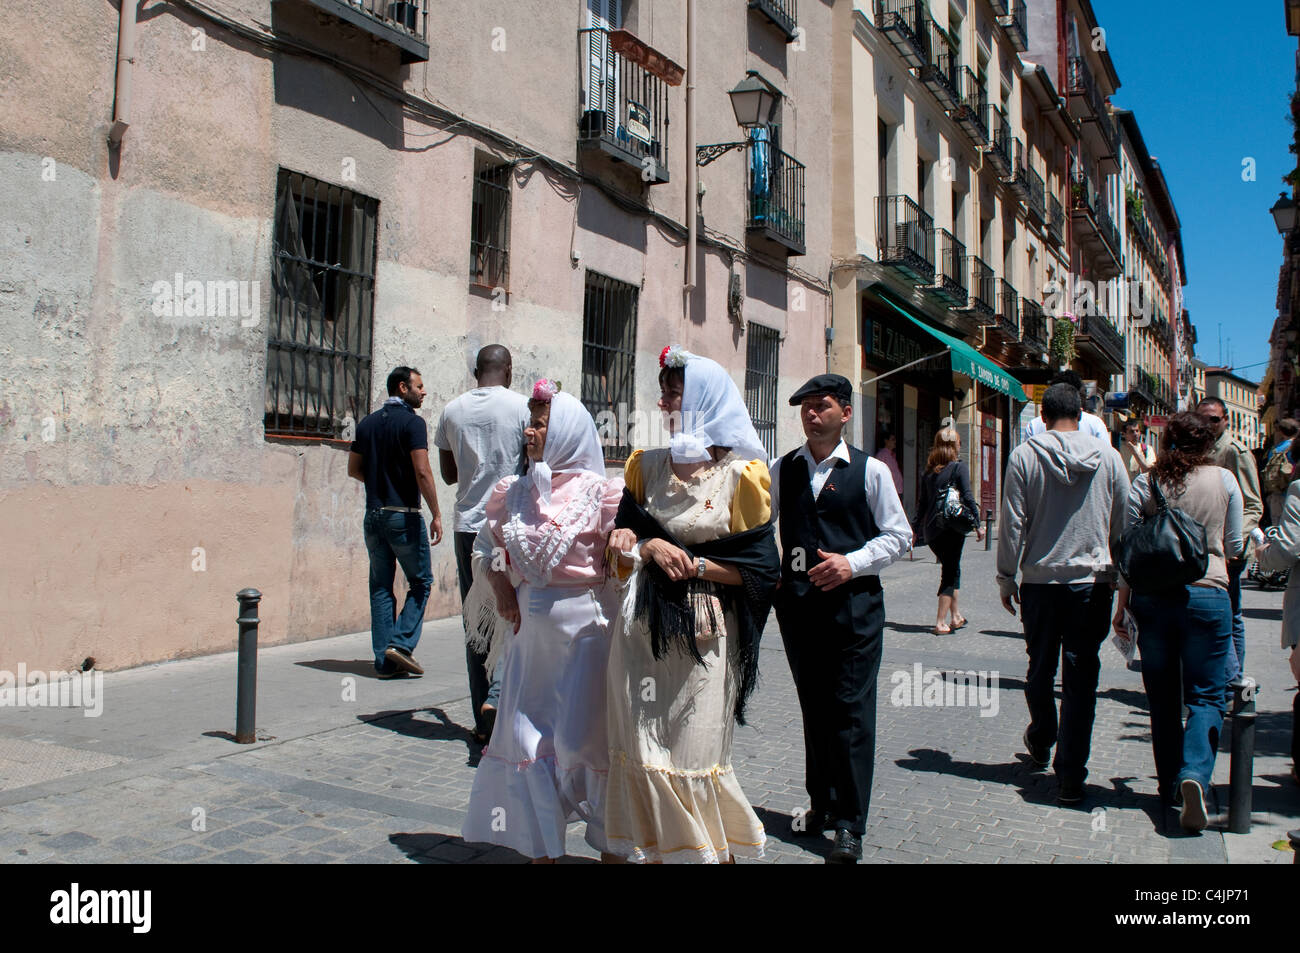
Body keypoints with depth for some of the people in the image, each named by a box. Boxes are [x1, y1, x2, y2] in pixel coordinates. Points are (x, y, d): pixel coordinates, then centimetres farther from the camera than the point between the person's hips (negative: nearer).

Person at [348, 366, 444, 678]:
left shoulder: (367, 423, 11)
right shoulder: (412, 422, -9)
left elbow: (354, 469, 14)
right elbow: (422, 471, -17)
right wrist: (436, 514, -13)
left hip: (374, 514, 6)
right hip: (404, 515, -6)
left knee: (381, 587, 9)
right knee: (420, 582, 7)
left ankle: (385, 661, 9)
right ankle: (402, 644, -5)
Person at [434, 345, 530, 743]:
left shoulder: (452, 411, 7)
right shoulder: (522, 407, -4)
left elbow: (449, 474, 14)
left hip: (468, 525, 4)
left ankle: (483, 722, 13)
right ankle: (497, 695, -17)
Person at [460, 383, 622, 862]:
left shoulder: (598, 491, -7)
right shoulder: (514, 491, 8)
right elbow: (486, 548, 17)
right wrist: (503, 594, 5)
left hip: (584, 623, -5)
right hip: (531, 624, 5)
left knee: (581, 737, -2)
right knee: (528, 732, 9)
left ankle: (610, 838, 19)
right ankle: (542, 845, 24)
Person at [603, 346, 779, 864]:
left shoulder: (741, 475, -5)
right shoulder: (647, 466, 9)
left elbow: (758, 567, -6)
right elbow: (623, 542, 11)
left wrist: (695, 565, -14)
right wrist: (650, 548, -9)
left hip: (703, 631, -4)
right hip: (642, 626, 5)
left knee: (694, 754, 1)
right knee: (641, 747, 7)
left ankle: (711, 848, 22)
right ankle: (651, 848, 24)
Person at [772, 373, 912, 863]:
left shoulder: (870, 470, 1)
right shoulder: (781, 470, 9)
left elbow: (898, 535, 2)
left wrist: (852, 562, -12)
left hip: (853, 602, -3)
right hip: (798, 600, 4)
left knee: (851, 710, -4)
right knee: (813, 707, 14)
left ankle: (850, 824, 4)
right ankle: (821, 803, 29)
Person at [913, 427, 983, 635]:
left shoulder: (929, 471, 10)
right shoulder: (958, 467, -6)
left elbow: (922, 502, 12)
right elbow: (967, 497, -10)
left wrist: (915, 526, 18)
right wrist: (977, 524, -6)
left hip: (930, 530, 6)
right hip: (952, 527, -6)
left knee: (951, 570, 19)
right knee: (950, 573, 1)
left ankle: (955, 616, 26)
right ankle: (941, 622, -4)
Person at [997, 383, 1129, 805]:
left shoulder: (1025, 456, -6)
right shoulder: (1109, 457, -1)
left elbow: (1013, 523, -6)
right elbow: (1123, 523, 4)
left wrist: (1006, 577, 4)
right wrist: (1119, 577, 16)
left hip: (1040, 580, 0)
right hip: (1093, 581, 0)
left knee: (1040, 669, 19)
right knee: (1081, 679, 2)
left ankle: (1041, 742, 39)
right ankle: (1071, 776, 2)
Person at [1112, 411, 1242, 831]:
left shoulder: (1145, 484, -1)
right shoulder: (1224, 481, -1)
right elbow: (1234, 546, 8)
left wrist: (1122, 605, 7)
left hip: (1153, 597, 1)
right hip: (1207, 595, -1)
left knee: (1162, 697, 14)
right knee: (1206, 695, 6)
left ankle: (1169, 784, 21)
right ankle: (1195, 774, -15)